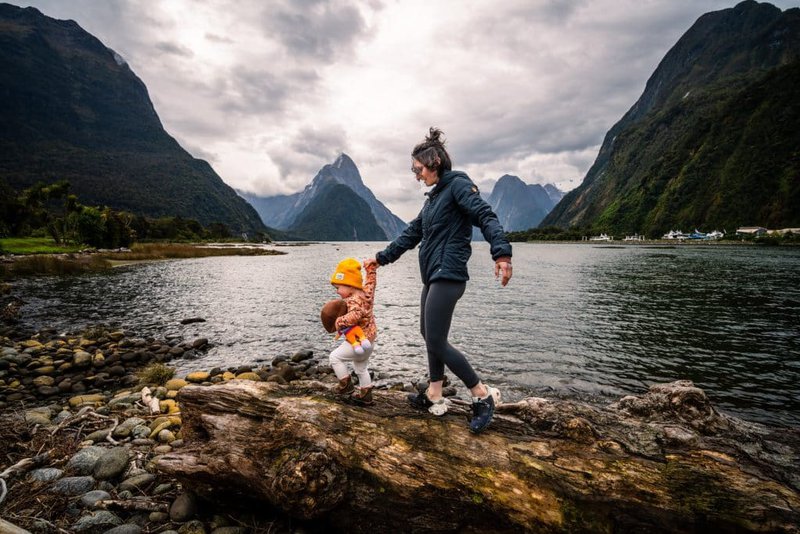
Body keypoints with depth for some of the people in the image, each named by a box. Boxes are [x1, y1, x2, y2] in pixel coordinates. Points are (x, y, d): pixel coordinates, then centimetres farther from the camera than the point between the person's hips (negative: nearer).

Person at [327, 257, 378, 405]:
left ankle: (346, 384, 7)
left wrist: (339, 322, -31)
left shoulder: (354, 300, -24)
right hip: (369, 342, 10)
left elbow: (355, 316, -41)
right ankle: (365, 394, 29)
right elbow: (371, 282, 21)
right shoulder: (366, 292, 3)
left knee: (335, 357, 0)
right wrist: (371, 268, 28)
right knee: (361, 367, 23)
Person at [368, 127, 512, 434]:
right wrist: (381, 258, 30)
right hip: (432, 277, 10)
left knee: (436, 342, -9)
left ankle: (483, 396, 4)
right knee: (430, 335, 13)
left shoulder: (458, 184, -6)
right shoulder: (434, 196, 20)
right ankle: (434, 398, 23)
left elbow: (485, 216, -22)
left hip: (448, 277, -10)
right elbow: (411, 235, 26)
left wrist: (502, 254, -38)